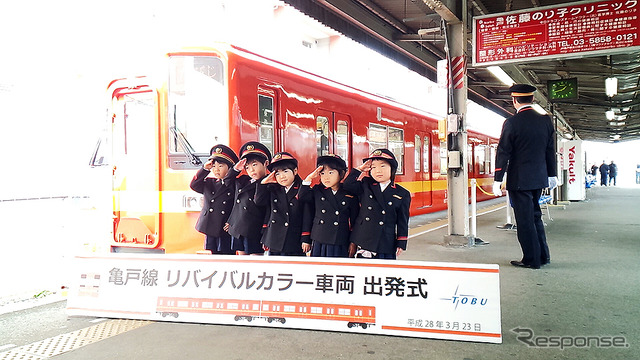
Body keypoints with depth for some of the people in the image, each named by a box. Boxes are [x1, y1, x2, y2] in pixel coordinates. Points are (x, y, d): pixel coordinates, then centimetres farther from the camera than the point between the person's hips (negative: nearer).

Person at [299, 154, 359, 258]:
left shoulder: (350, 196, 0)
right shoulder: (317, 191, 7)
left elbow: (355, 222, 4)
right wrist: (309, 179, -5)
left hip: (340, 245, -2)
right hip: (319, 243, 2)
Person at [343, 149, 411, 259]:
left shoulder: (402, 194, 2)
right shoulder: (365, 186, 7)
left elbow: (402, 221, 4)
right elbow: (347, 185, -4)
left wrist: (401, 243, 1)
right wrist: (360, 169, -2)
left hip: (387, 245, -1)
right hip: (364, 241, 1)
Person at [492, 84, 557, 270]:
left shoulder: (511, 123, -13)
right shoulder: (545, 121, 4)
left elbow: (503, 153, -12)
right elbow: (550, 150, 11)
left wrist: (498, 179, -9)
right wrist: (552, 174, 20)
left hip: (519, 180, -6)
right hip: (539, 178, 6)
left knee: (525, 220, 2)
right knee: (535, 216, 18)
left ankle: (532, 259, 8)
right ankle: (543, 256, 25)